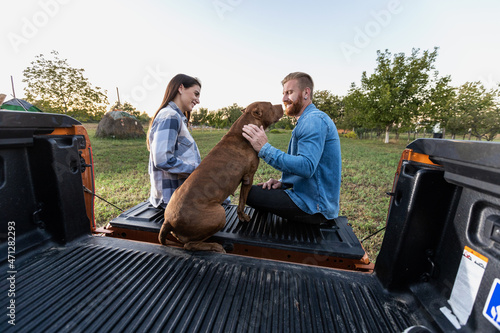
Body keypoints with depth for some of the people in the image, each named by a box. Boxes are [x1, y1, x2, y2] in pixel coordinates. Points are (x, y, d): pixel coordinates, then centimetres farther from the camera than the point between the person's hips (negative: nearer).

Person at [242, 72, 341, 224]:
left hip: (314, 207, -10)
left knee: (249, 192, -13)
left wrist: (265, 148, -27)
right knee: (262, 189, 17)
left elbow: (306, 167, -30)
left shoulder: (315, 120, -17)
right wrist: (283, 183, 3)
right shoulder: (307, 121, 17)